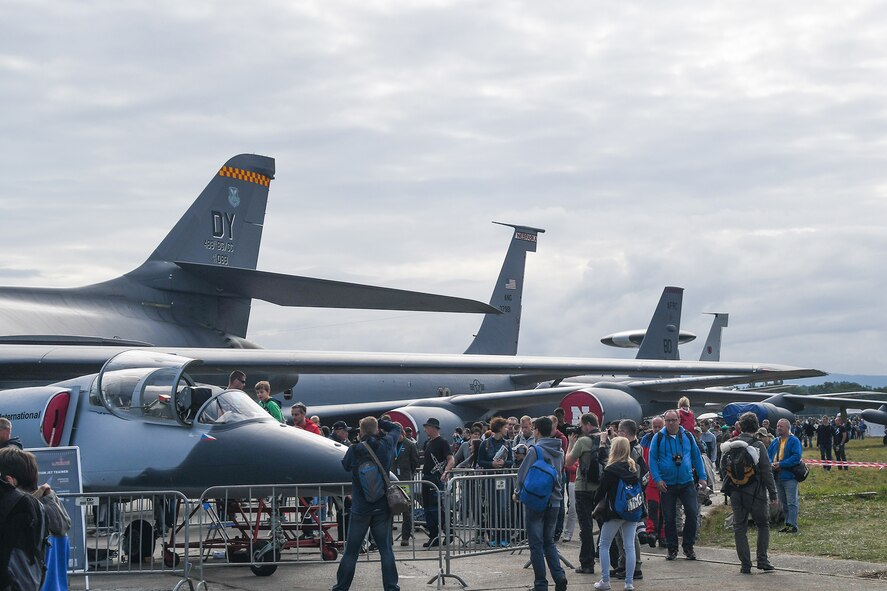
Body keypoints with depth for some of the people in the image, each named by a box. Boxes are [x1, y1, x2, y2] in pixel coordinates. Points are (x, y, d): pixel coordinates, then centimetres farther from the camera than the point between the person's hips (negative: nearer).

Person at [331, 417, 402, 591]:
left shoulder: (354, 450, -11)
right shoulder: (386, 445, -4)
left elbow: (345, 466, 10)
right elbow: (396, 428, 16)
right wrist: (378, 422, 12)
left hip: (360, 509, -2)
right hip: (383, 508, 2)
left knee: (351, 551, 6)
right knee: (385, 549, 7)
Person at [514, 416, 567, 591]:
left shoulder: (535, 450, -13)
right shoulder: (559, 451, 7)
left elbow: (523, 475, -12)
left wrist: (518, 494, 3)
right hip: (554, 502, 6)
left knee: (536, 544, 2)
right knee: (549, 541, 16)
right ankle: (559, 575, -2)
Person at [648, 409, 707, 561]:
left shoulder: (687, 436, 6)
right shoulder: (658, 438, -1)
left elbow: (697, 457, 12)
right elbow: (653, 459, -1)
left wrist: (702, 477, 7)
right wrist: (657, 479, -11)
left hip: (687, 483, 1)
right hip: (667, 485, -1)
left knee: (692, 514, -7)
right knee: (669, 518, 3)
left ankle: (688, 546, 8)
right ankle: (672, 548, 16)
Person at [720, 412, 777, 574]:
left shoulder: (730, 445, 3)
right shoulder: (757, 445, -10)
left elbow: (723, 468, 9)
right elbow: (766, 472, -10)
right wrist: (773, 494, -4)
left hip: (736, 492, 3)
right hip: (755, 493, -3)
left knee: (739, 527, 8)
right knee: (763, 524, 13)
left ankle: (745, 565, 5)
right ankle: (762, 559, 7)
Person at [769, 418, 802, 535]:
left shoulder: (794, 441, -8)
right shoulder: (775, 441, 13)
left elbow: (796, 457, -18)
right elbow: (768, 454, 13)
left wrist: (781, 464, -21)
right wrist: (771, 464, -9)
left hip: (789, 477, -7)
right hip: (778, 477, 7)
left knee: (791, 502, -6)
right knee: (783, 503, 14)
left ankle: (793, 525, -3)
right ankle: (788, 524, 22)